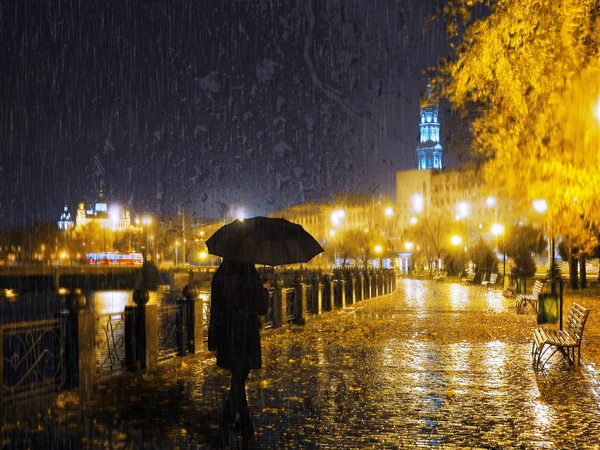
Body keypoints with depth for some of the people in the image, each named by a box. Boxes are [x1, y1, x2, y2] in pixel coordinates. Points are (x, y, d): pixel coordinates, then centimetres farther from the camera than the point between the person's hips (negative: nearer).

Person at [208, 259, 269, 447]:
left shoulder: (219, 277, -2)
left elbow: (214, 310, 0)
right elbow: (261, 309, -5)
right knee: (238, 382, 1)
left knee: (238, 380, 18)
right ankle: (225, 424, -14)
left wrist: (213, 342, 7)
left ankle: (247, 428, 27)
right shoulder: (252, 277, -13)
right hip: (247, 337, -4)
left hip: (226, 337, 4)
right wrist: (265, 290, 16)